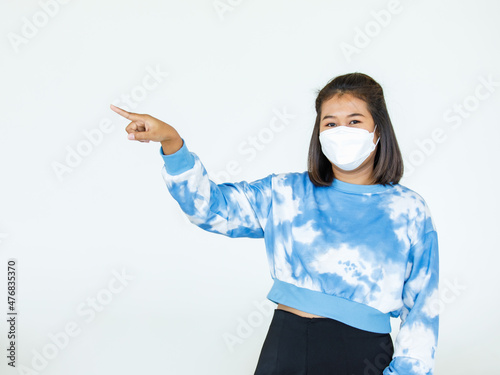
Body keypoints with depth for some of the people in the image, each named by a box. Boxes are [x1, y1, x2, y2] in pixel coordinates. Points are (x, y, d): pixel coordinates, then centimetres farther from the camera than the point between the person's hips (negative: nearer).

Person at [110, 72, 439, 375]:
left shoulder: (409, 210, 1)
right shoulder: (287, 193, 5)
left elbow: (422, 305, 2)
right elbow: (209, 204, 1)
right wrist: (171, 142, -12)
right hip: (287, 345, 1)